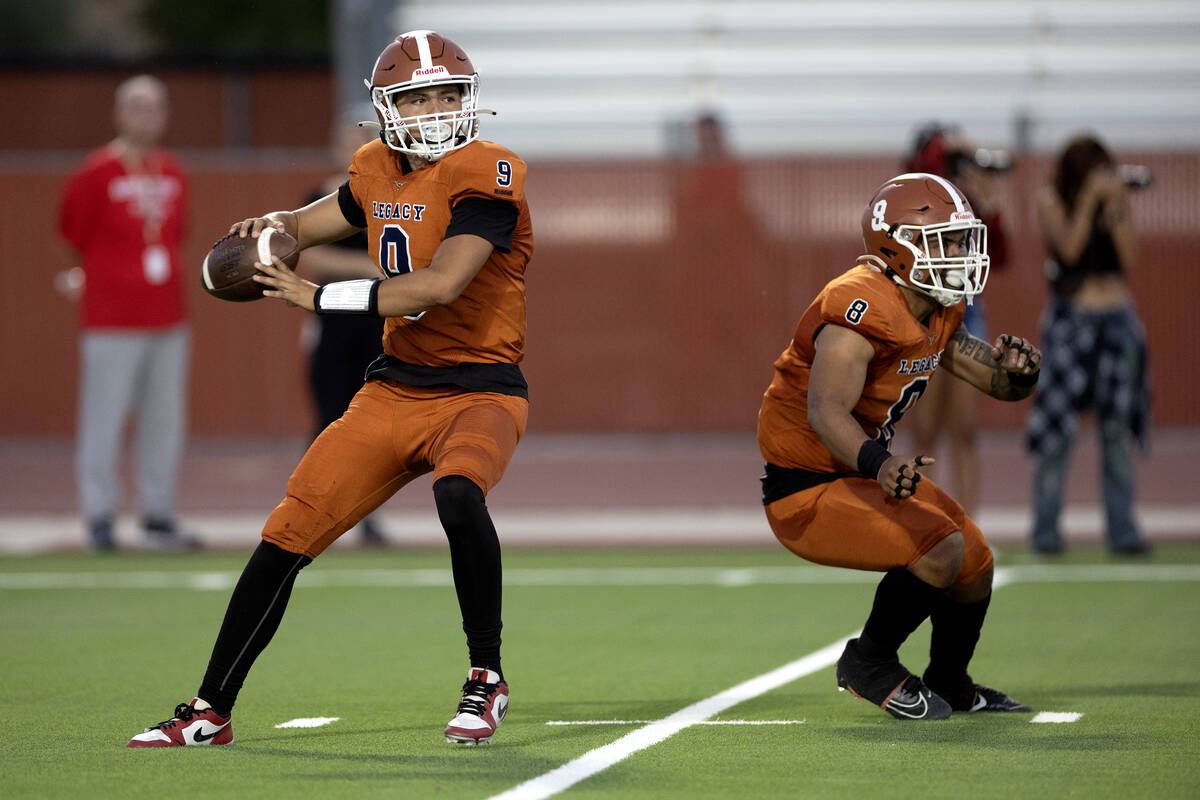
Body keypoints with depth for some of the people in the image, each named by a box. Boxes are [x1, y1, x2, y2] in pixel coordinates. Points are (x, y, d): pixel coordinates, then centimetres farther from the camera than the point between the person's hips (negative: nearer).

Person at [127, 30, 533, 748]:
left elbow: (441, 285, -27)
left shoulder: (485, 176, -16)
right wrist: (274, 225, 3)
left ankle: (487, 681, -16)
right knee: (289, 533, 0)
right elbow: (327, 217, 27)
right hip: (395, 391, 6)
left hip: (481, 393, -6)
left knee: (458, 494, -37)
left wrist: (319, 297, -23)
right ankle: (210, 712, 12)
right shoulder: (380, 171, 6)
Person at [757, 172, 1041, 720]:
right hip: (806, 491, -10)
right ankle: (869, 664, -2)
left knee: (975, 562, 10)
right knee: (939, 550, -24)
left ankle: (949, 683, 33)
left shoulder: (937, 317, 4)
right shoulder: (864, 310, -26)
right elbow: (826, 411, -37)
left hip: (865, 472, 10)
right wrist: (879, 464, -56)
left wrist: (1018, 370, -13)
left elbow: (1000, 384, 12)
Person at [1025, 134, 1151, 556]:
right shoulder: (1051, 201, -1)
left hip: (1118, 318, 3)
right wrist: (1089, 199, -19)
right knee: (1058, 426, -7)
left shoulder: (1116, 197, 6)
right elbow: (1069, 249, -15)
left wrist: (1117, 210, -11)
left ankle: (1122, 530, 2)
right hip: (1070, 317, -3)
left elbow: (1129, 259, -2)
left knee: (1118, 426, -1)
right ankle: (1046, 530, -2)